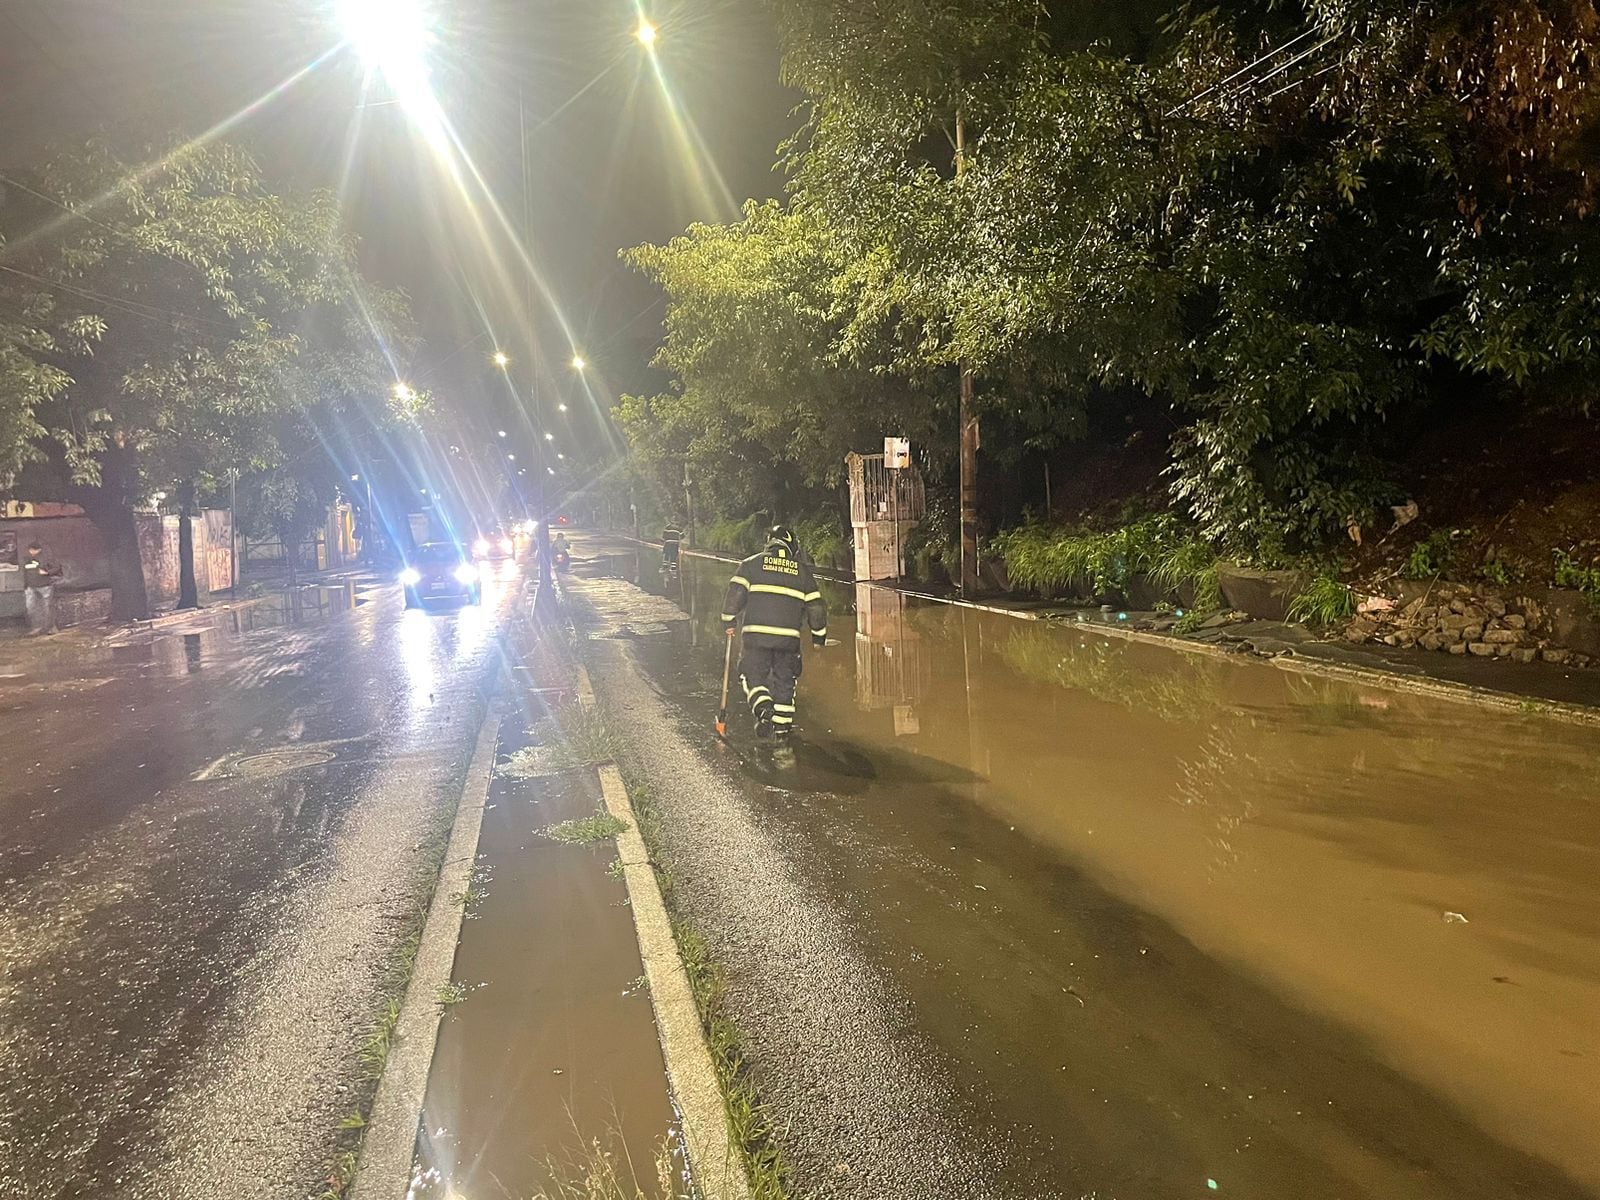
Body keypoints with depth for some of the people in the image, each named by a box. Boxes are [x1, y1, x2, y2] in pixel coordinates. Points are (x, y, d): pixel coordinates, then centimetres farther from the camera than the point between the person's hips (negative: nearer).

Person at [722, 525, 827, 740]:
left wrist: (729, 621, 8)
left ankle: (763, 709, -18)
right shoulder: (803, 571, 12)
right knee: (785, 680, 13)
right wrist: (819, 635, 21)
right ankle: (783, 725, 16)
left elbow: (736, 592, -2)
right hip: (789, 636, 2)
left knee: (753, 675, 7)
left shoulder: (752, 563, 7)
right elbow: (816, 607, 11)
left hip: (757, 634, -1)